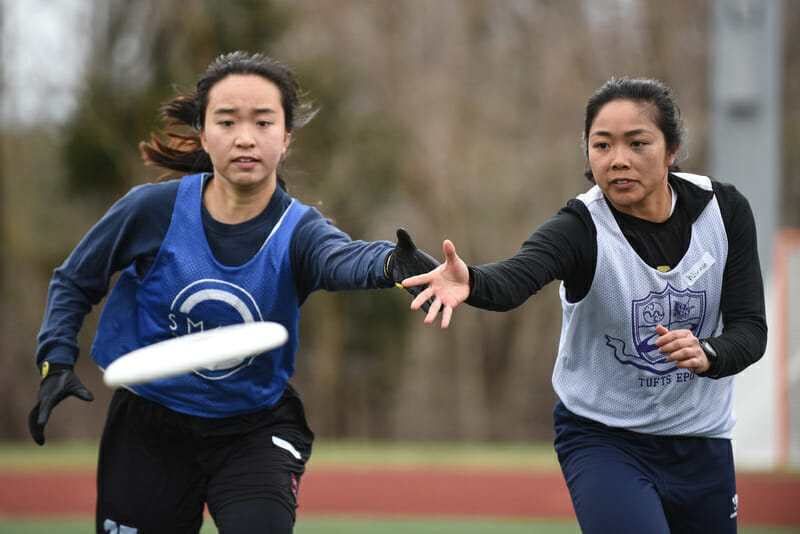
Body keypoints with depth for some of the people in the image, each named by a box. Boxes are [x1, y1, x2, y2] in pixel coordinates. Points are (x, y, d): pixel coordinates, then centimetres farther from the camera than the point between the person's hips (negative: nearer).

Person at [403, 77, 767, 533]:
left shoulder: (723, 210, -8)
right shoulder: (582, 228, -19)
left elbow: (750, 327, -9)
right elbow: (515, 278, -40)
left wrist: (707, 354, -32)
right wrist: (469, 282, -63)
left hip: (702, 441, 4)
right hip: (603, 440, -4)